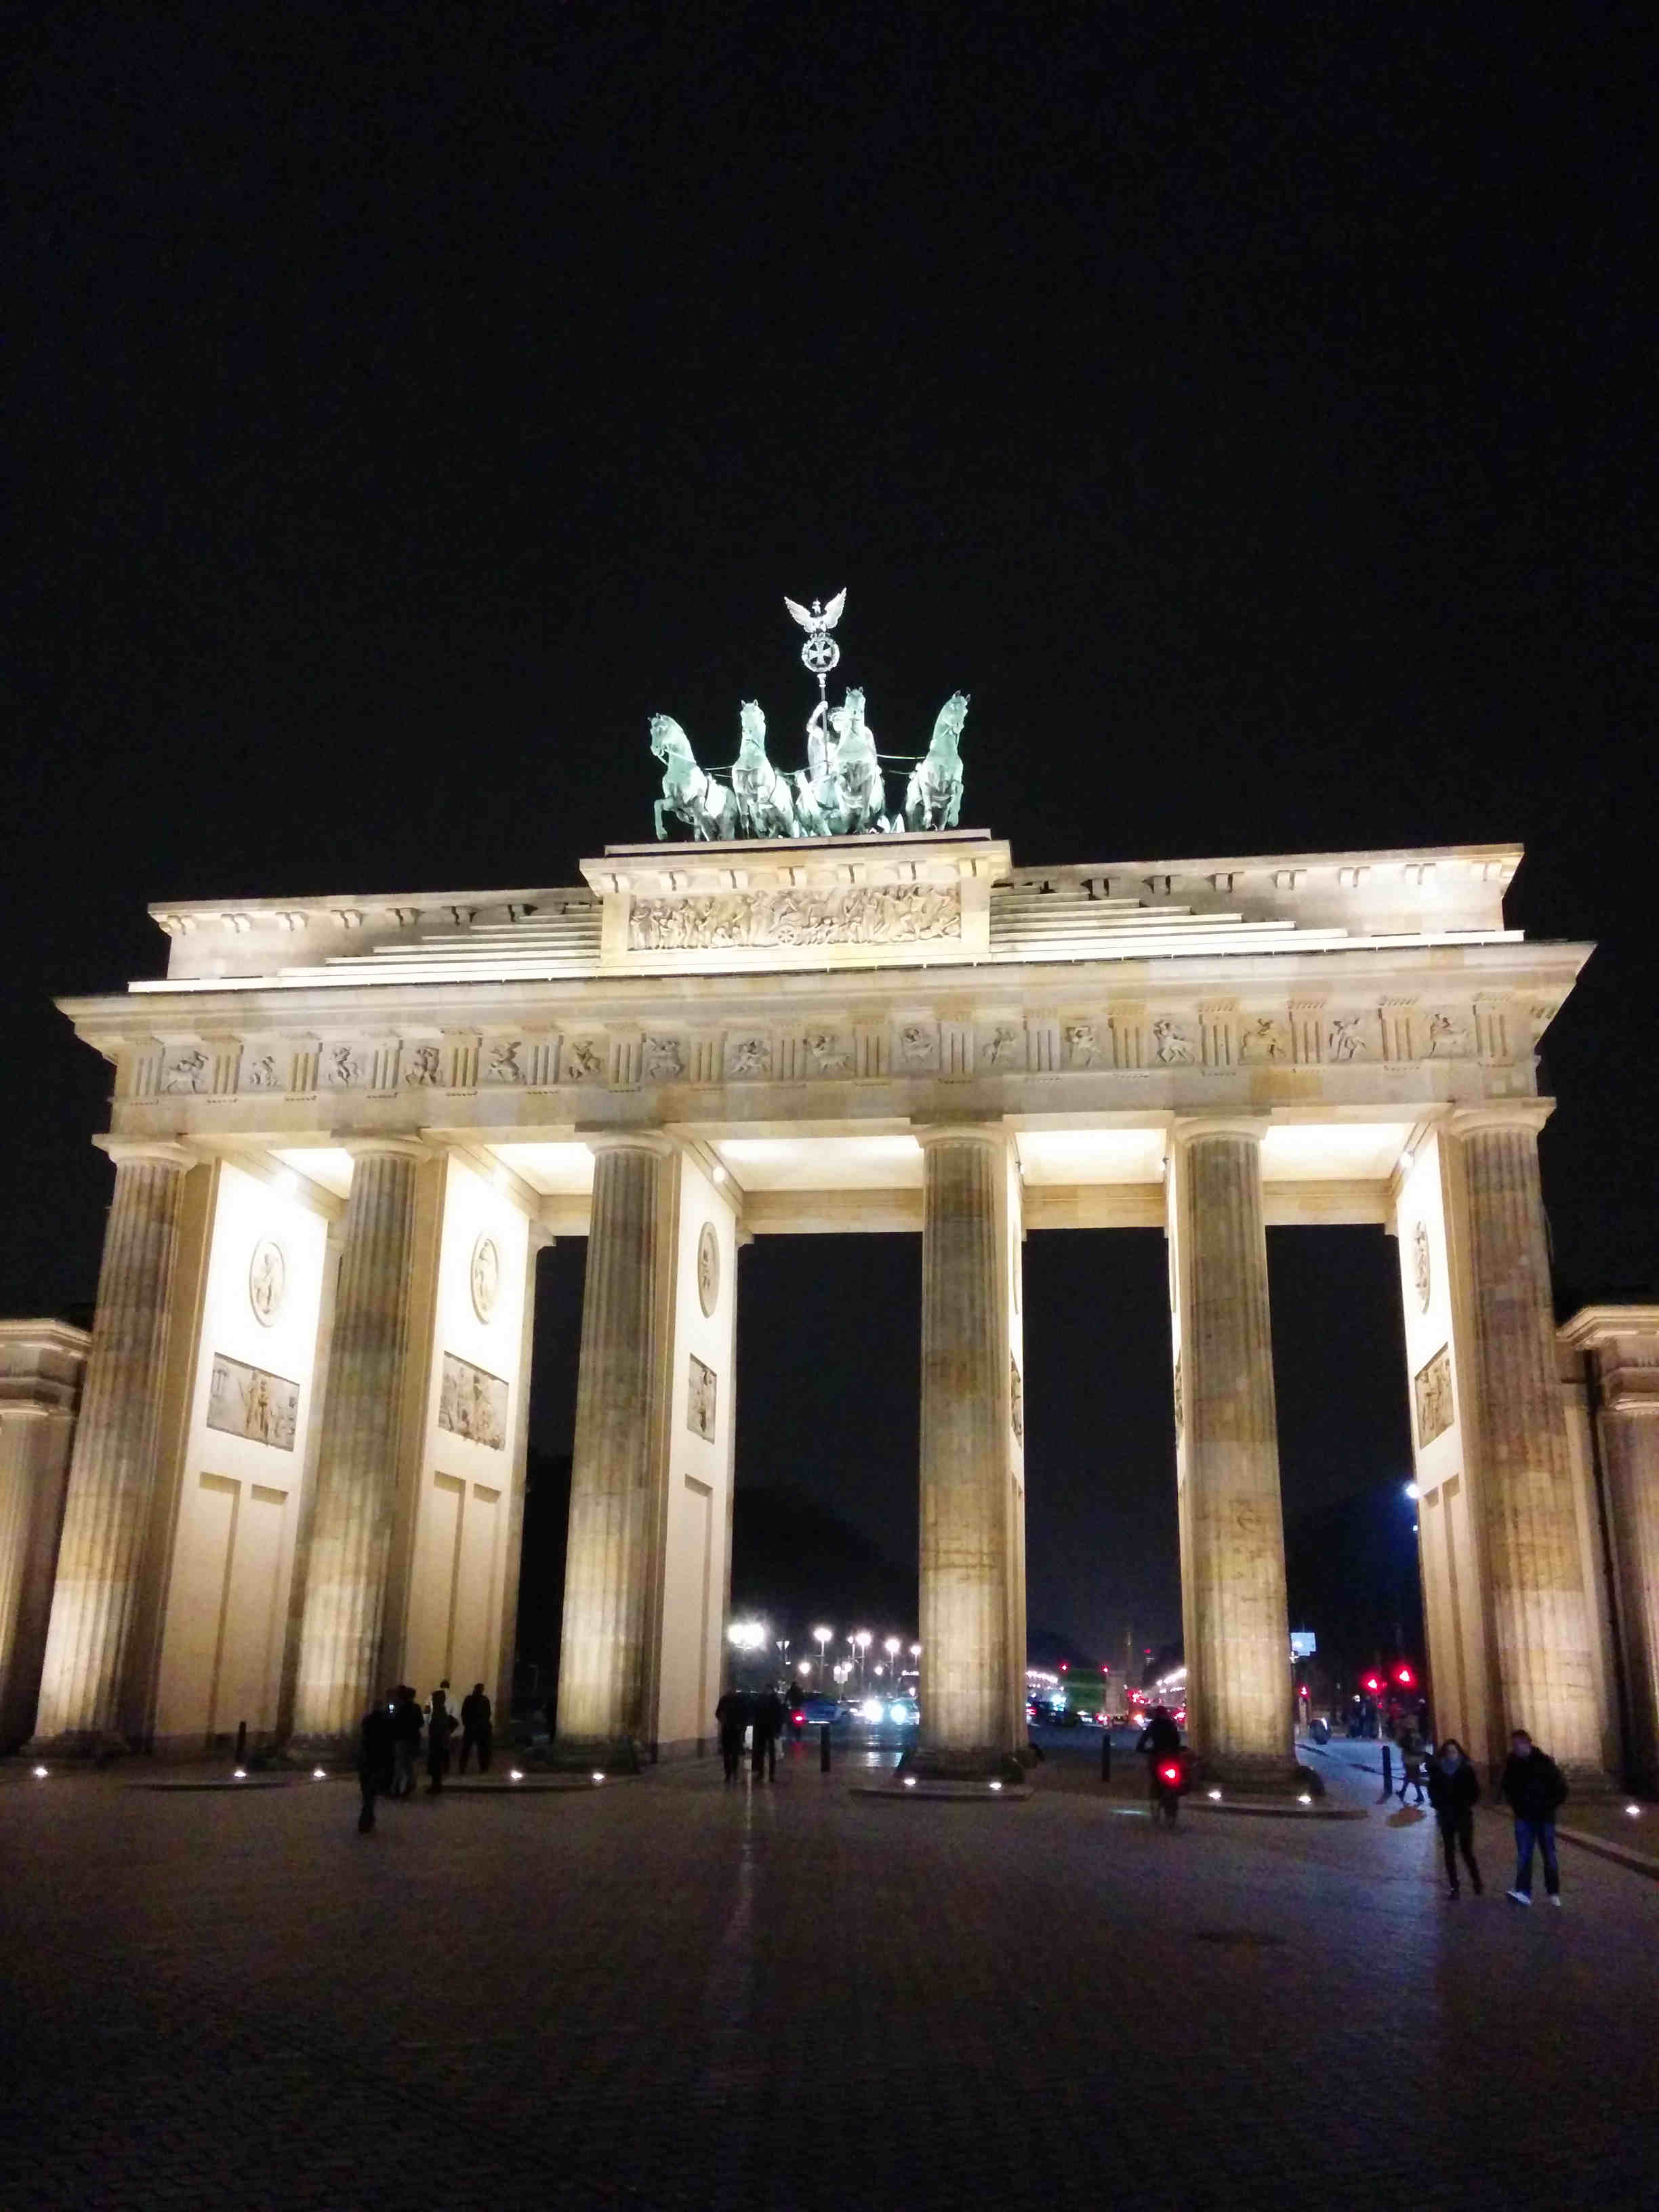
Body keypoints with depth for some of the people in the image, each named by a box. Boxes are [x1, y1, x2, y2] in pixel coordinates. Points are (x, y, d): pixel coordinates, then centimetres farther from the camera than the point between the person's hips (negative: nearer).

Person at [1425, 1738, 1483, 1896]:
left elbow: (1475, 1791, 0)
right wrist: (1438, 1806, -3)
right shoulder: (1437, 1769, -1)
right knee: (1449, 1852, 5)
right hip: (1446, 1816, 2)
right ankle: (1454, 1887, 12)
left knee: (1466, 1850, -4)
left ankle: (1476, 1880, 21)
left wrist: (1469, 1805, -10)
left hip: (1464, 1815, -2)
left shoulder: (1467, 1768, -6)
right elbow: (1433, 1790, 8)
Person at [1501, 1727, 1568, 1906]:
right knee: (1523, 1855, -6)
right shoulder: (1512, 1764, -1)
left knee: (1549, 1855, 8)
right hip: (1524, 1817, 2)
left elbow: (1561, 1787, -5)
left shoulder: (1544, 1762, -10)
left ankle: (1553, 1893, 19)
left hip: (1544, 1817, -2)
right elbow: (1505, 1787, 15)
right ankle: (1523, 1892, -11)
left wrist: (1550, 1805, -9)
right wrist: (1514, 1804, 5)